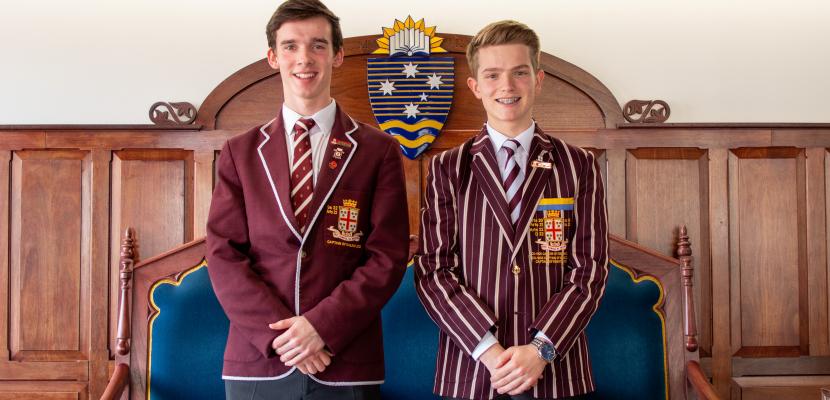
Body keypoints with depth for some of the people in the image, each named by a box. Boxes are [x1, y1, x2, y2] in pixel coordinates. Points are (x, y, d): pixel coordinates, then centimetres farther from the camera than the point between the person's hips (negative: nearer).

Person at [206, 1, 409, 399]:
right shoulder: (239, 152, 7)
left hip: (348, 365, -1)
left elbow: (388, 257, -4)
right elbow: (223, 254, 0)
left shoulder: (379, 151, 2)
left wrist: (322, 325, -14)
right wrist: (278, 332, -12)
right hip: (257, 362, 1)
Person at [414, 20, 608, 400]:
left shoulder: (579, 166, 5)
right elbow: (432, 270, -2)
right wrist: (489, 349, -13)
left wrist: (540, 349, -11)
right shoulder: (447, 169, 4)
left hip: (555, 369, 1)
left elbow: (590, 269, 0)